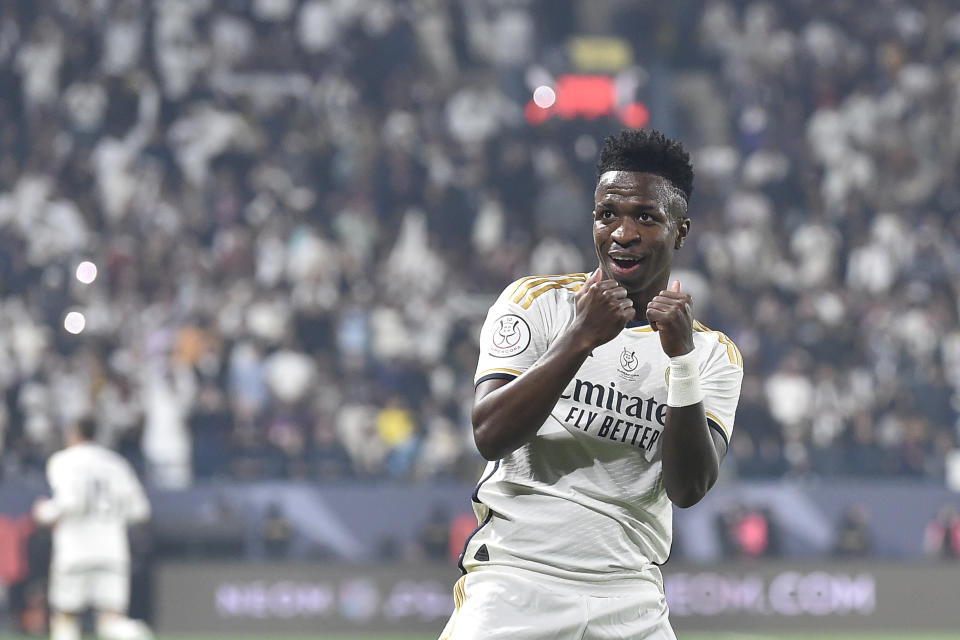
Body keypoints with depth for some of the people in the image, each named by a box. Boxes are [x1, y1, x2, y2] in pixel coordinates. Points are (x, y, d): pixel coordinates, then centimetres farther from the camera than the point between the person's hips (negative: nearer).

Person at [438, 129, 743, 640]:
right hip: (516, 581, -2)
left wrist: (683, 358, -16)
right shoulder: (536, 304, 3)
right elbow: (489, 437, -11)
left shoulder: (713, 353, 8)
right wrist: (580, 339, -19)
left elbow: (688, 488, -6)